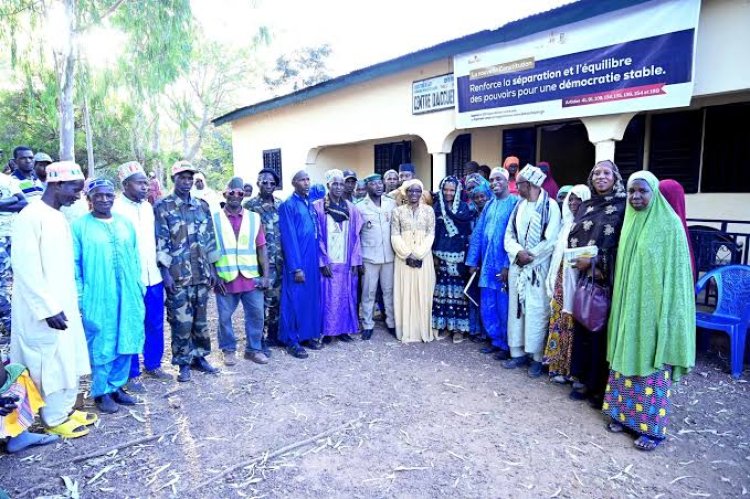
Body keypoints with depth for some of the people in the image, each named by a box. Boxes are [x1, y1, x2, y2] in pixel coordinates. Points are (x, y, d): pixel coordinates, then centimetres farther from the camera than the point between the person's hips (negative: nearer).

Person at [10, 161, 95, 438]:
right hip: (44, 310, -8)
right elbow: (26, 268, -20)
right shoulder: (31, 216, -16)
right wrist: (48, 308, -21)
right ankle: (54, 419, 20)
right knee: (52, 363, 4)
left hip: (64, 305, 8)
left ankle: (65, 409, 31)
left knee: (69, 360, 16)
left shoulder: (58, 217, 10)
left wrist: (69, 303, 15)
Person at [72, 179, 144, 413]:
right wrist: (79, 297, -6)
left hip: (127, 295, 4)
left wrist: (140, 286, 10)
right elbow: (74, 264, -3)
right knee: (101, 346, 4)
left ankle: (117, 386, 26)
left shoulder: (125, 223, 9)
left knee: (125, 343, 10)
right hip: (97, 297, -4)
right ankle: (101, 392, 19)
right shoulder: (80, 226, -3)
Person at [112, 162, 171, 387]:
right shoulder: (114, 208, -10)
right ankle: (132, 373, 19)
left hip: (153, 277, 6)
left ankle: (152, 365, 29)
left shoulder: (148, 206, 10)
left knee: (156, 325, 14)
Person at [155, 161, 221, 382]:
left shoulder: (202, 205, 11)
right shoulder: (162, 206, -2)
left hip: (201, 273, 4)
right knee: (181, 321, 2)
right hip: (177, 275, -4)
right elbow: (160, 242, -7)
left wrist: (212, 268, 9)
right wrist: (165, 272, -12)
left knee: (200, 319, 13)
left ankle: (199, 357, 27)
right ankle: (184, 363, 16)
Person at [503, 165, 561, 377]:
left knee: (537, 312, -3)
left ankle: (537, 358, 8)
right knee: (516, 309, 9)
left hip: (539, 268, -6)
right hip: (517, 266, 6)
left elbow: (552, 240, -12)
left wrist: (530, 255, -10)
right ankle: (518, 353, 20)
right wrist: (518, 252, -11)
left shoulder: (551, 206, -6)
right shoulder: (519, 205, 13)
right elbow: (509, 235, 7)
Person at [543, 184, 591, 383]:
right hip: (562, 277, 7)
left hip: (577, 279, -7)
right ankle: (558, 364, 20)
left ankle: (570, 368, 9)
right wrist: (553, 278, 13)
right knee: (558, 318, 10)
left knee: (572, 322, -1)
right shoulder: (566, 223, 15)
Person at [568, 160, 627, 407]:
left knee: (602, 329, -1)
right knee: (583, 326, 10)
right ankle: (585, 380, 23)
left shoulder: (623, 206, -4)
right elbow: (572, 236, 12)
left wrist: (594, 262, -18)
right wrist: (580, 260, -6)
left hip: (607, 280, -5)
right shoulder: (585, 207, 14)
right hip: (583, 277, 6)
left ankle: (602, 386, 13)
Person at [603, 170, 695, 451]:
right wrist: (621, 302, 12)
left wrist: (666, 311, -15)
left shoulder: (669, 224, -9)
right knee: (626, 357, 12)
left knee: (652, 363, 2)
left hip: (654, 306, -6)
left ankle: (652, 426, 14)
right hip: (628, 305, 6)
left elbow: (675, 272, -11)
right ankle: (624, 413, 26)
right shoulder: (629, 223, 10)